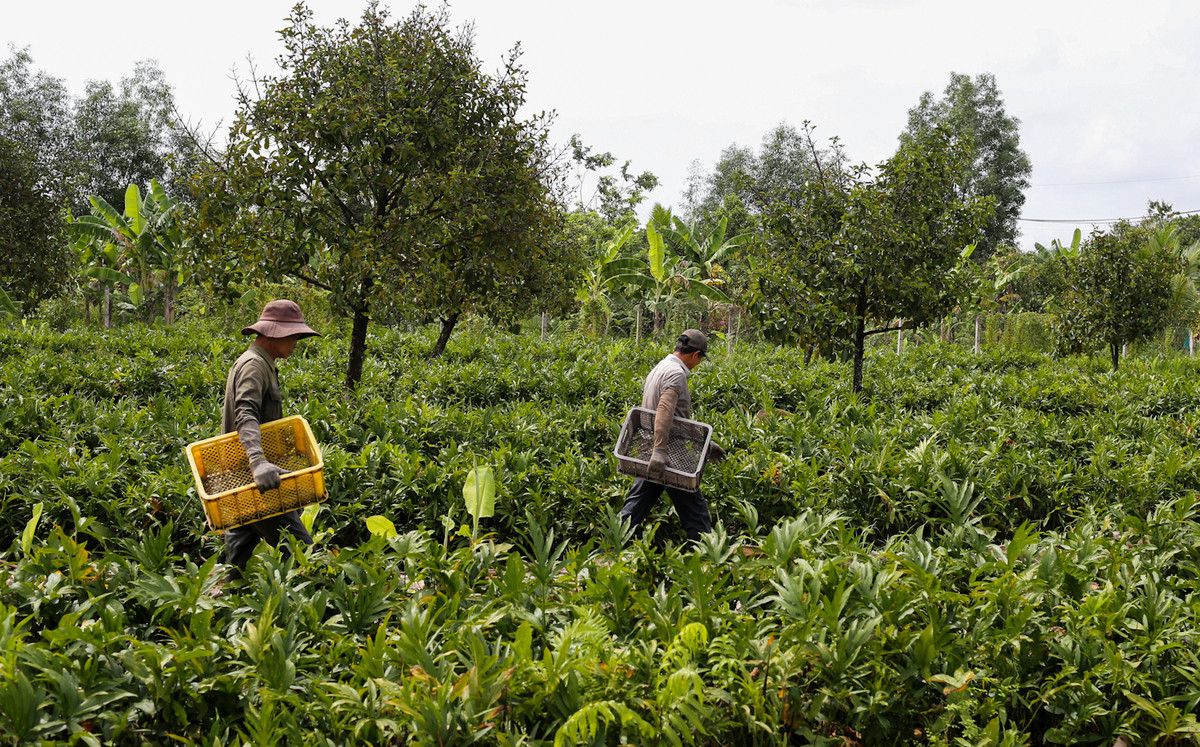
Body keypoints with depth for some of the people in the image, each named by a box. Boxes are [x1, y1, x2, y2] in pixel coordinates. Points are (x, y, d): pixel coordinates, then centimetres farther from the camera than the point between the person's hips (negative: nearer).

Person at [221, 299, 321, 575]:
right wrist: (258, 461, -46)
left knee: (242, 543, 12)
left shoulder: (262, 364, 18)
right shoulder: (253, 365, -15)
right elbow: (246, 416, -31)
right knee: (298, 546, -12)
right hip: (255, 479, -11)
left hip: (243, 476, 11)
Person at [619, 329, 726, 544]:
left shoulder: (659, 369, 17)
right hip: (671, 458, -9)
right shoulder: (676, 373, -15)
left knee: (635, 507, 9)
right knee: (695, 511, 3)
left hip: (649, 457, 9)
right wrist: (659, 450, -37)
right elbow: (665, 411, -30)